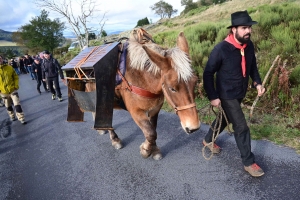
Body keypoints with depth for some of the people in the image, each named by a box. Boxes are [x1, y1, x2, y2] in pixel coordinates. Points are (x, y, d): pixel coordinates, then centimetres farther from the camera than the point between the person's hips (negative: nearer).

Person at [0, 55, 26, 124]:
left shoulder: (9, 67, -4)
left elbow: (16, 77, 3)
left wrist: (16, 85, -6)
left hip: (13, 90, -1)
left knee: (17, 105, -6)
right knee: (8, 106, 16)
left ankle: (21, 119, 0)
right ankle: (12, 116, 36)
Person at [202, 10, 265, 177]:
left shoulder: (249, 45, -4)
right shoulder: (221, 49, -24)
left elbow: (252, 66, 13)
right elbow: (208, 74, -17)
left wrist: (257, 83, -2)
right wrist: (213, 97, -17)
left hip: (241, 93, 7)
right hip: (226, 96, -7)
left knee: (224, 119, 23)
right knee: (241, 127, -2)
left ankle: (208, 140, 48)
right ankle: (248, 162, 16)